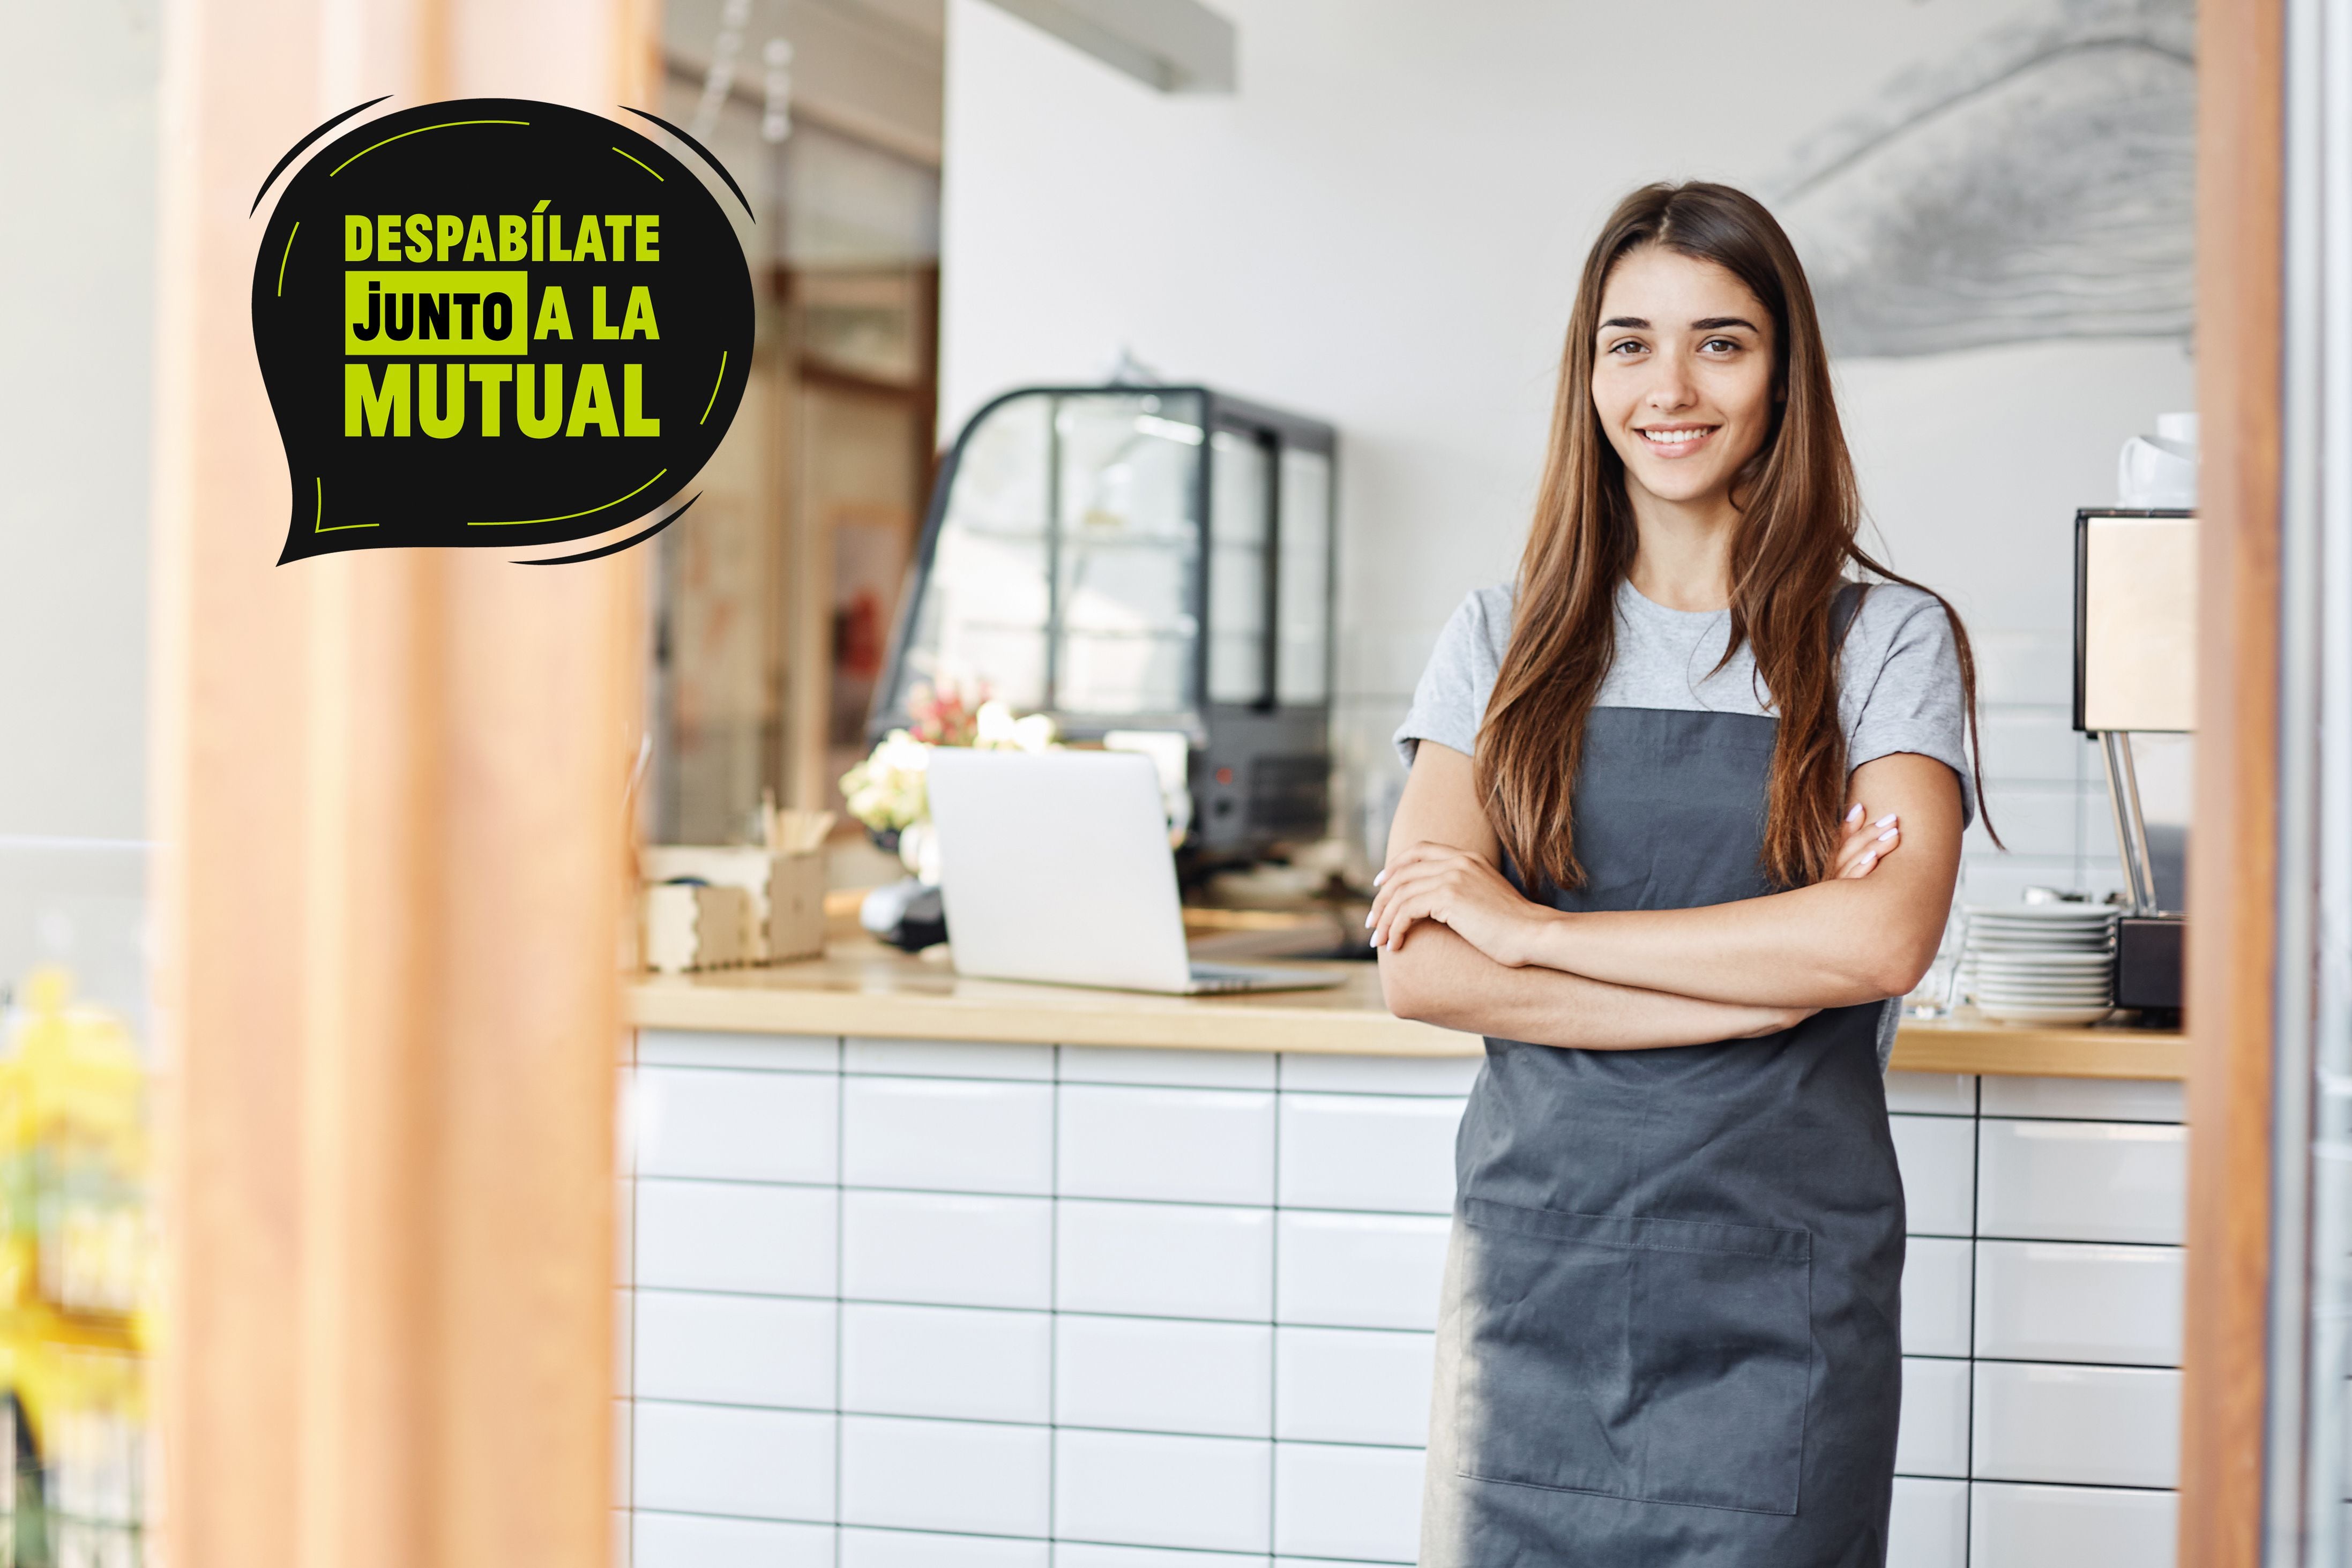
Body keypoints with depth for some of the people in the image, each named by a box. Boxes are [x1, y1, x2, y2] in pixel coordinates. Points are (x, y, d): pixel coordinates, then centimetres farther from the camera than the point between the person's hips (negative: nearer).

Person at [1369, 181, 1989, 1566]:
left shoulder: (1888, 642, 3)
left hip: (1784, 1288, -1)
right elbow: (1421, 971, -4)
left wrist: (1532, 930, -11)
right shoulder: (1505, 642, 8)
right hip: (1537, 1258, 2)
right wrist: (1773, 971, -12)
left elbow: (1886, 939, -14)